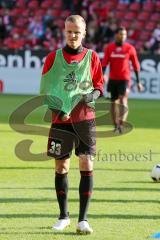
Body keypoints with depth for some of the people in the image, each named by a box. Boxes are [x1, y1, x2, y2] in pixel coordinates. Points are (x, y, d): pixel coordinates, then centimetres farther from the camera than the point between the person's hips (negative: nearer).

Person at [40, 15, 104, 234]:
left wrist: (93, 94, -12)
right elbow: (44, 89, 4)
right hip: (60, 119, 0)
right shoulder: (54, 57, 2)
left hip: (85, 118, 0)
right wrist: (57, 109, -11)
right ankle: (63, 216, 19)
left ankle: (83, 219, -4)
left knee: (87, 165, -8)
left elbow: (99, 85, 10)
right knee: (61, 167, 5)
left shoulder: (91, 57, 3)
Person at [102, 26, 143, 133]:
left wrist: (138, 82, 4)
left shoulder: (130, 48, 0)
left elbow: (136, 66, 4)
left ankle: (121, 124, -27)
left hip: (125, 79, -3)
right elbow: (104, 64, 4)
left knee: (123, 100, -19)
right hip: (113, 79, 3)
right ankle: (116, 125, 19)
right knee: (114, 102, 9)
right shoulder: (109, 48, 5)